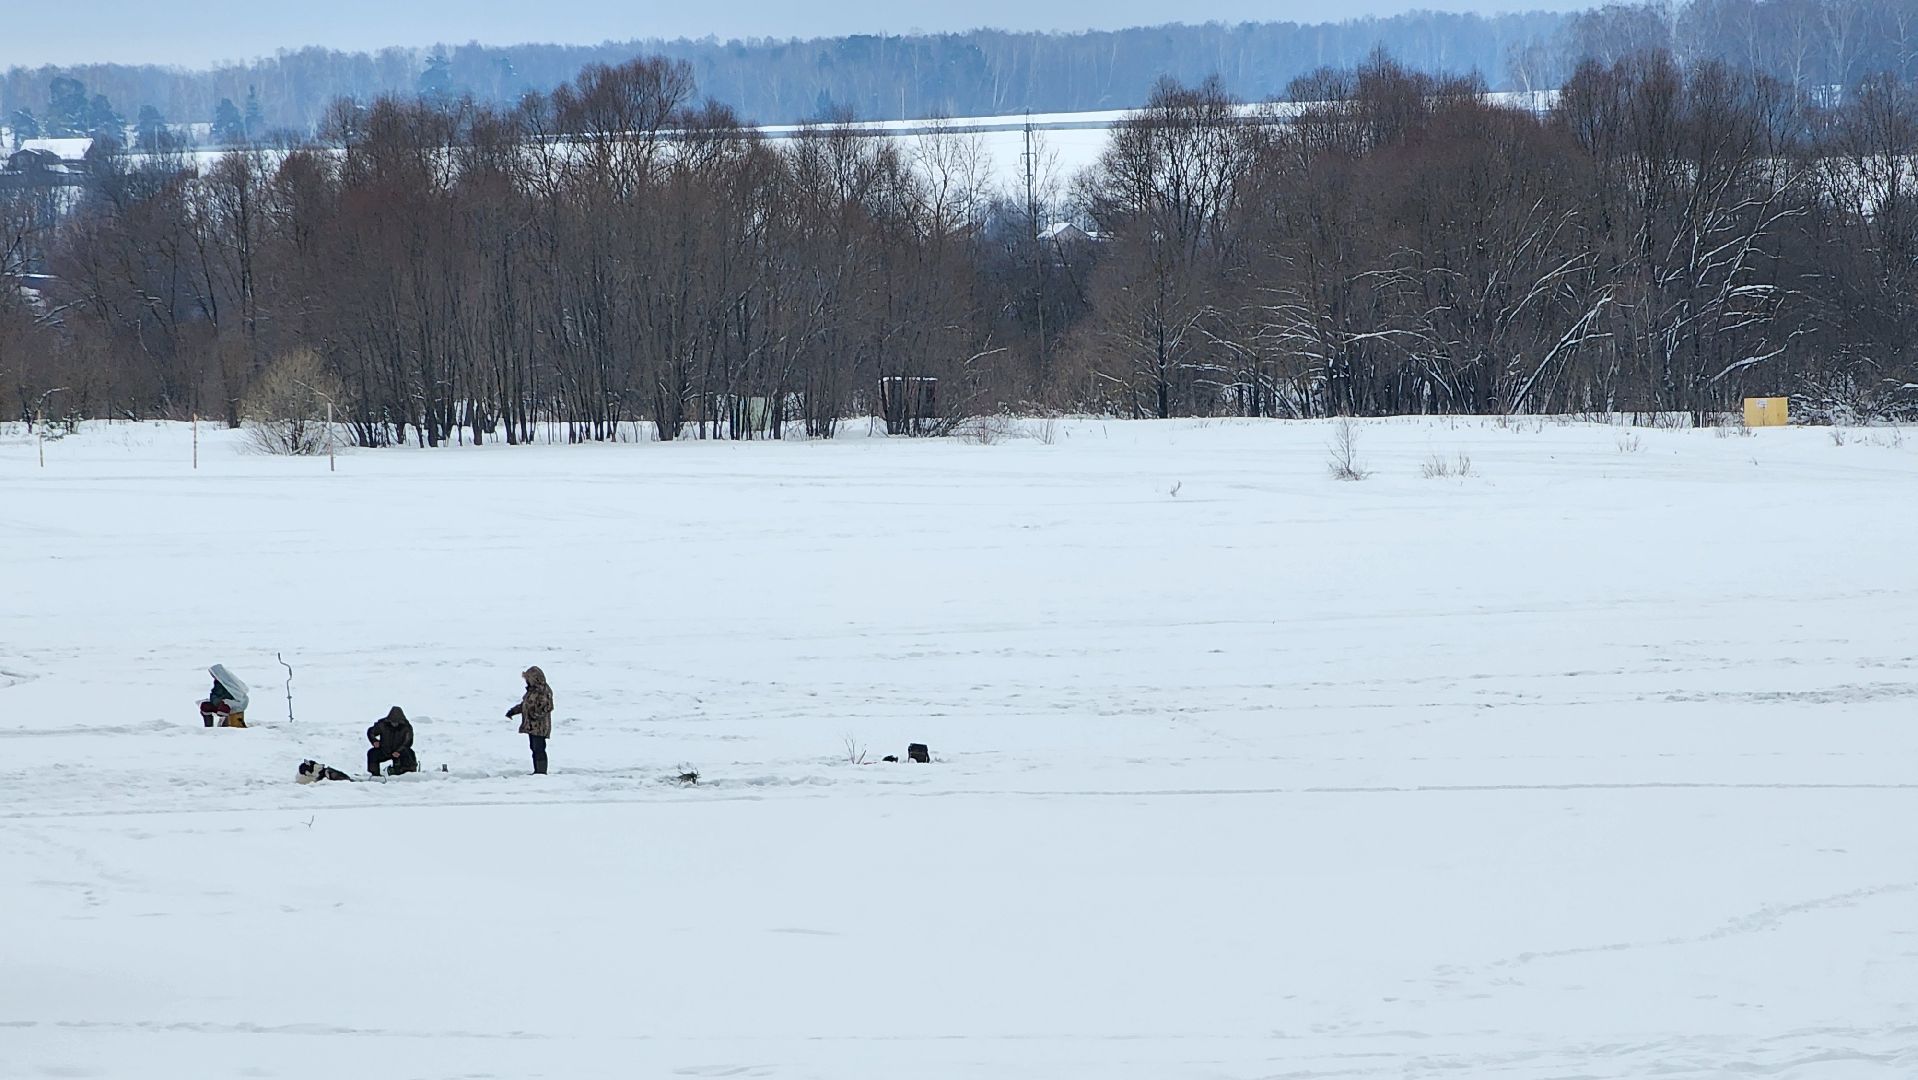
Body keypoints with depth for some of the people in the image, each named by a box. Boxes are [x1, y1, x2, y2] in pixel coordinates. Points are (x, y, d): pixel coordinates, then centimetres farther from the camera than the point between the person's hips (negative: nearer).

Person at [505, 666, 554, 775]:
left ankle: (541, 771, -9)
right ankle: (537, 771, 19)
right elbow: (524, 705, 26)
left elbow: (547, 707, -19)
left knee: (539, 749, -10)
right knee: (534, 748, 13)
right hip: (531, 725, 10)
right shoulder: (532, 690, 16)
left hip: (539, 726, -10)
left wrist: (536, 715, -23)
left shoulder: (543, 691, -15)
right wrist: (513, 711, 20)